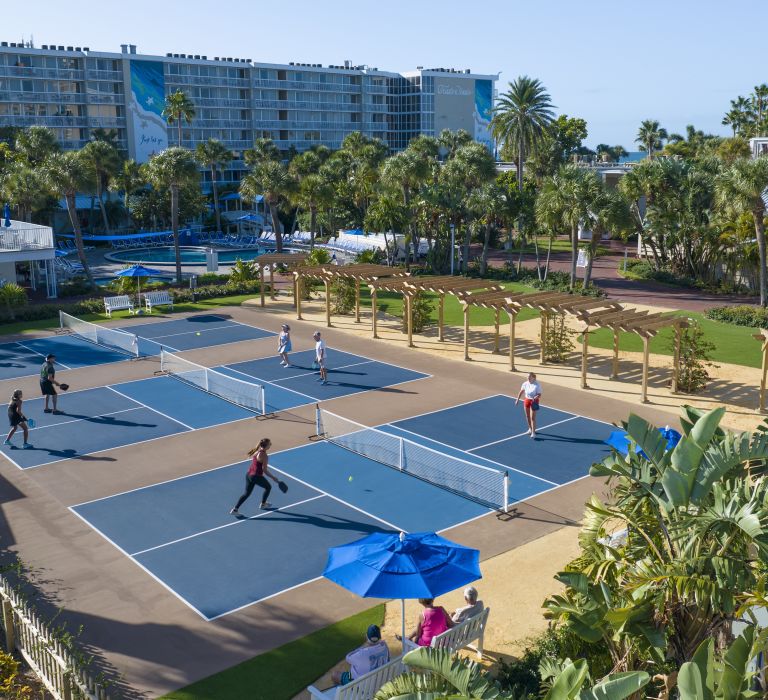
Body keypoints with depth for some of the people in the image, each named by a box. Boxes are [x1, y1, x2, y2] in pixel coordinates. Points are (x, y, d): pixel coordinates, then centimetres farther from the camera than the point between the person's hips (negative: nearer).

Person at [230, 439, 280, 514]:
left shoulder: (257, 451, 3)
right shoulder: (264, 456, -21)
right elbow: (265, 471, -19)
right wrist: (273, 478, -9)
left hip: (249, 474, 7)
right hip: (257, 476, -7)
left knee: (246, 493, 16)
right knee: (268, 487, 21)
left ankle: (235, 509, 9)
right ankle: (263, 504, 35)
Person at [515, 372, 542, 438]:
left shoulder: (537, 385, -17)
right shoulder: (525, 384, -4)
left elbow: (539, 395, -16)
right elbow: (521, 391, 10)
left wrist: (535, 398, -36)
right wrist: (518, 399, 9)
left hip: (534, 401, -5)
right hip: (527, 400, 5)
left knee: (533, 417, -7)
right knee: (527, 416, 16)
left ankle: (533, 432, -1)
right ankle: (530, 428, 37)